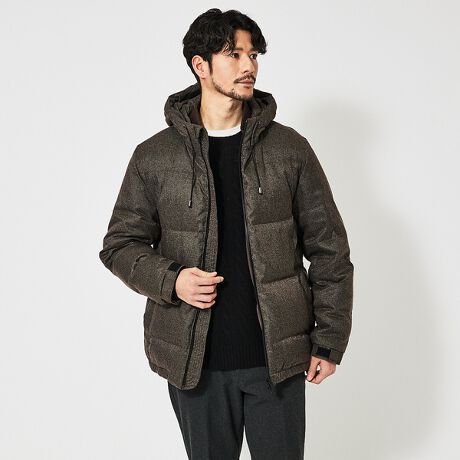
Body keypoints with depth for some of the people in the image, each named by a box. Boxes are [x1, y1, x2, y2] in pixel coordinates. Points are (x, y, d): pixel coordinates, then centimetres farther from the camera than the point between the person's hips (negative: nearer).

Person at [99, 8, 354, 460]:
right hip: (195, 360, 0)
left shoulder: (290, 148, 0)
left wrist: (330, 342, 0)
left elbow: (329, 249, 2)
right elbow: (120, 244, 6)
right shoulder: (154, 156, 0)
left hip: (277, 356, 0)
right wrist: (169, 279, -14)